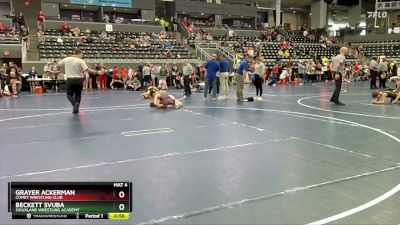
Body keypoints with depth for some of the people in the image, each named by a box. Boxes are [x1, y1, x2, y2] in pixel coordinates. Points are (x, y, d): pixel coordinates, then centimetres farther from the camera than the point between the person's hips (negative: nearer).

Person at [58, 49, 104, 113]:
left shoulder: (66, 59, 1)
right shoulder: (81, 61, -9)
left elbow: (59, 65, 10)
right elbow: (87, 70, -18)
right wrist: (97, 72, -17)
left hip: (70, 79, 1)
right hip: (79, 80, -1)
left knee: (69, 95, 11)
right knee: (78, 95, 15)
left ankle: (75, 104, -17)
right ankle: (76, 108, 13)